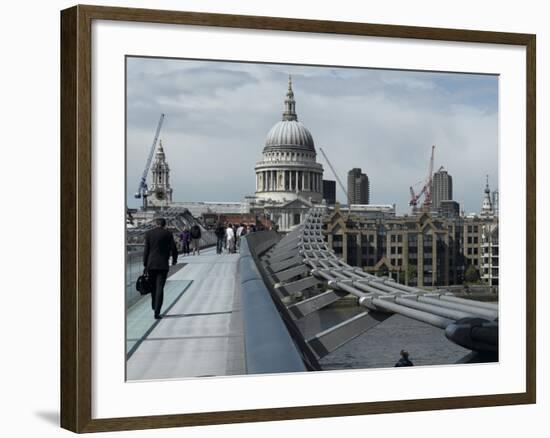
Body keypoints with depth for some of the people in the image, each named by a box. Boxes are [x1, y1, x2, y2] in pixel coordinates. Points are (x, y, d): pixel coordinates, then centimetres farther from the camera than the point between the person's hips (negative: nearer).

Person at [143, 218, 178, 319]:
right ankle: (157, 312, -10)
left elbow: (146, 250, 0)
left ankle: (154, 306, 37)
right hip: (163, 265, -2)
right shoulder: (168, 234, -2)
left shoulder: (148, 233, 2)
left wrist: (145, 264, 5)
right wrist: (174, 259, 16)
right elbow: (173, 248, -2)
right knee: (160, 288, -3)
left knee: (153, 286, 21)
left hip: (151, 264, 2)